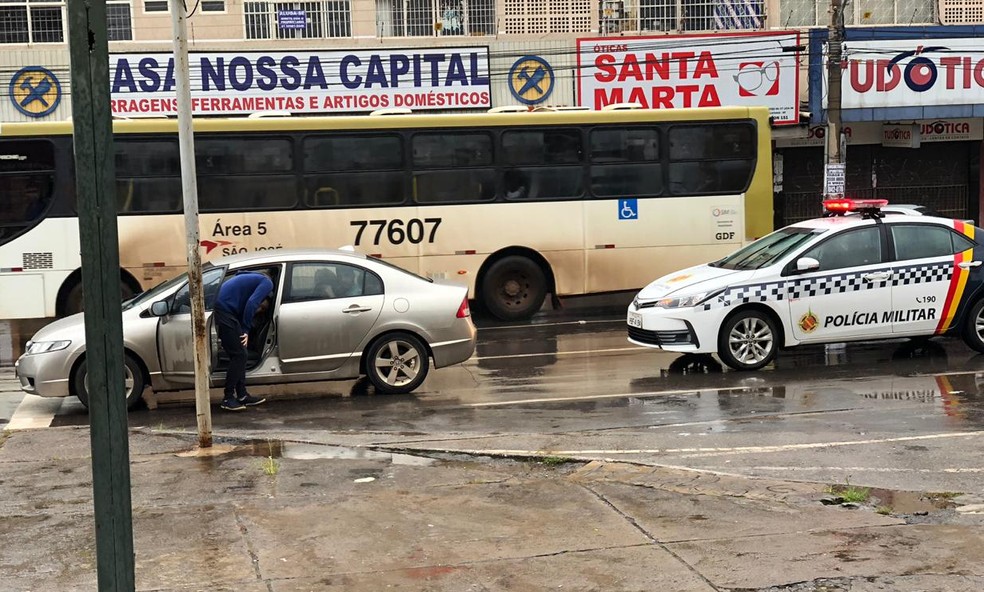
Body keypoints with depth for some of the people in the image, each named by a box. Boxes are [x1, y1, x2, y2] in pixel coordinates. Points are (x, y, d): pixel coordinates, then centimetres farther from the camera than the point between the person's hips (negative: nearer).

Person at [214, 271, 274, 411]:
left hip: (222, 309, 9)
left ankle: (242, 395, 18)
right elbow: (251, 304, -13)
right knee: (238, 356, -3)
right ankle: (228, 398, 1)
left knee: (239, 355, 14)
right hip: (224, 311, -9)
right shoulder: (267, 283, 3)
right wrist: (246, 330, -7)